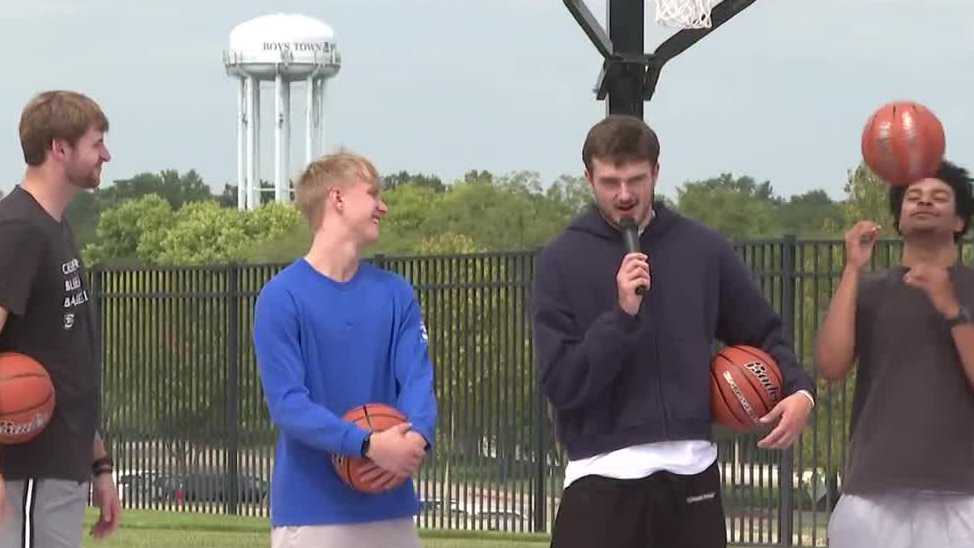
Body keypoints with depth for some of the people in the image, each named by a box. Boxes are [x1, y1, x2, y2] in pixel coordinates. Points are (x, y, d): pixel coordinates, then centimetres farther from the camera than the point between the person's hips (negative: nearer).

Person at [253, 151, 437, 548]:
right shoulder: (282, 298, -7)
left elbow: (417, 377, 0)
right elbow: (287, 403, -14)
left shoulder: (396, 295, 9)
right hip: (311, 511, -5)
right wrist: (369, 445, -26)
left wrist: (415, 438, -23)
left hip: (389, 510, 5)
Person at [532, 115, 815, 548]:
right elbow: (560, 384, -8)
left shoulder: (702, 249, 5)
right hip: (603, 482, -3)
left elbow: (761, 331, 17)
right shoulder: (563, 260, -2)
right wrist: (622, 314, -19)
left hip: (692, 475, 3)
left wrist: (798, 389, -2)